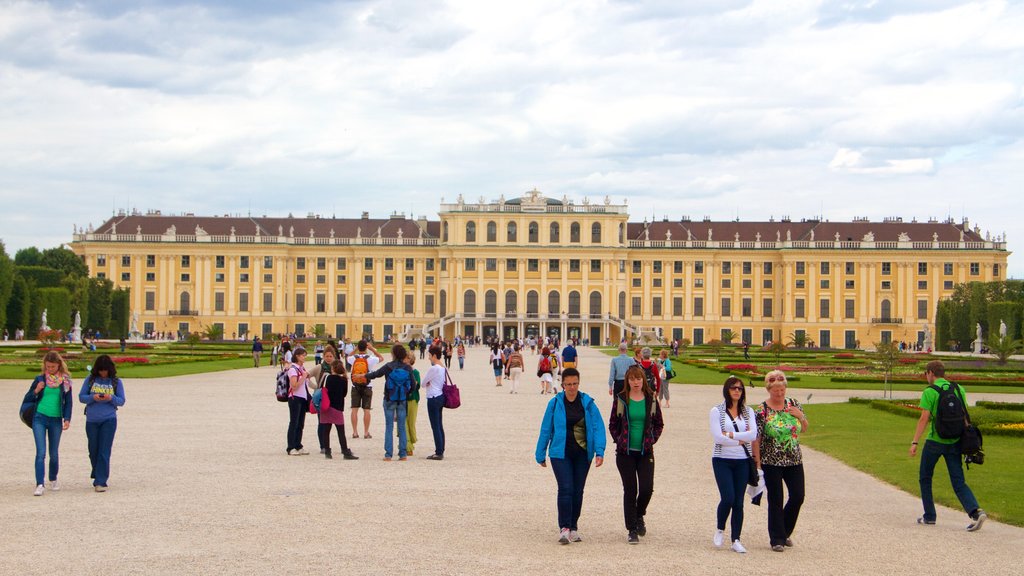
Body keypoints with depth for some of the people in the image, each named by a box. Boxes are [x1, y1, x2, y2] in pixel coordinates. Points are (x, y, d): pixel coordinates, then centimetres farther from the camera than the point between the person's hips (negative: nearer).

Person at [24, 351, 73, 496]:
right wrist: (36, 391, -11)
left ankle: (53, 479, 31)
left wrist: (67, 419, -6)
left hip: (56, 420, 1)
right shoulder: (40, 379, 3)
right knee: (41, 452, -11)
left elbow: (68, 402, 6)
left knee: (54, 453, 10)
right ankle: (40, 484, -15)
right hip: (39, 418, -1)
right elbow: (27, 400, 8)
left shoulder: (65, 381, 4)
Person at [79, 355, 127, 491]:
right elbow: (81, 397, 3)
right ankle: (97, 475, 31)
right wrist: (92, 398, -17)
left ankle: (100, 481, -10)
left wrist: (111, 398, -18)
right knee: (93, 450, 11)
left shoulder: (116, 382, 2)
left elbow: (121, 401, 2)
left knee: (104, 452, -9)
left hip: (109, 420, -2)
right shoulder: (90, 379, 4)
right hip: (92, 420, 2)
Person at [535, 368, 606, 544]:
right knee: (565, 489, -13)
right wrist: (541, 455, 8)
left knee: (578, 491, 8)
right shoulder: (555, 403, -2)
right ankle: (564, 528, -11)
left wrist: (599, 451, -14)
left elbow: (598, 427, -3)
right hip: (561, 453, -2)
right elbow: (545, 430, 5)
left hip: (583, 454, 2)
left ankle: (573, 527, 20)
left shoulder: (588, 403, 1)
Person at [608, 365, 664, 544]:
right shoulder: (621, 400, 0)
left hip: (645, 452, 1)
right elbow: (612, 425, 8)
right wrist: (619, 441, -1)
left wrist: (652, 440, 2)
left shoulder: (651, 399, 3)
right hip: (625, 452, -1)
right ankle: (632, 530, 7)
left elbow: (659, 424, 12)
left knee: (647, 488, -7)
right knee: (630, 490, 0)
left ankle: (639, 515, 24)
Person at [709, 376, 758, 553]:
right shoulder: (717, 411, -1)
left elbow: (753, 435, -7)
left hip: (743, 461, 3)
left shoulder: (748, 411, 8)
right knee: (728, 498, -13)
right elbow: (717, 437, -13)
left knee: (739, 502, 2)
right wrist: (741, 440, -9)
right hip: (722, 460, -3)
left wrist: (730, 435, -13)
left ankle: (736, 540, 9)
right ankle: (720, 530, 12)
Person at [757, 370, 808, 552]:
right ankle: (777, 539, 10)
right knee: (775, 501, 0)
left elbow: (804, 428, 15)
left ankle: (785, 531, 25)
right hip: (771, 462, -4)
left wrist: (800, 416, -6)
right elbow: (756, 438, -9)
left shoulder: (793, 404, 3)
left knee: (798, 496, 2)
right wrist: (757, 462, -12)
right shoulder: (762, 411, -10)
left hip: (794, 460, 4)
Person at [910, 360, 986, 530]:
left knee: (925, 478, 15)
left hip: (935, 441, -4)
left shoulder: (929, 392, -8)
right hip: (954, 442, 5)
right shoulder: (959, 389, 8)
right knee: (958, 482, 4)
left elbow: (924, 419, -13)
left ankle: (929, 516, 17)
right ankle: (975, 512, -17)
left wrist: (914, 442, -11)